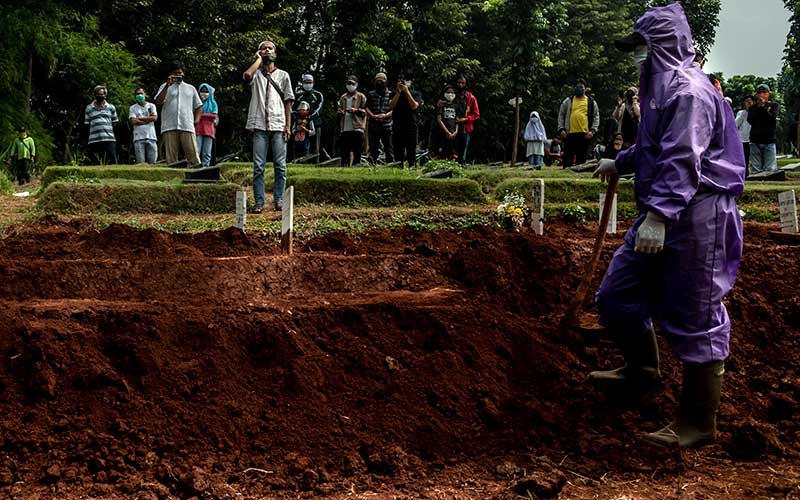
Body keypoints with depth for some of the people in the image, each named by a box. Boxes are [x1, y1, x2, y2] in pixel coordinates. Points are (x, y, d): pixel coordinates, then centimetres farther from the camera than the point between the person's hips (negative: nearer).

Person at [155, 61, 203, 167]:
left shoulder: (190, 88, 23)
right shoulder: (165, 87, 15)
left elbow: (199, 106, 25)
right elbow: (158, 102, -1)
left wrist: (197, 119, 8)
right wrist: (167, 85, -6)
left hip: (187, 127, 1)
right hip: (169, 127, -1)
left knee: (193, 156, -9)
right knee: (170, 158, -3)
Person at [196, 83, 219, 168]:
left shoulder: (213, 103, 18)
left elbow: (214, 115, 4)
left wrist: (201, 115, -1)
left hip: (208, 130, 1)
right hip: (198, 130, -1)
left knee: (207, 153, -4)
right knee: (196, 151, -15)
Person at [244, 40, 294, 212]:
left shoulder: (283, 75, 13)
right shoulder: (256, 74, 10)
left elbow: (288, 102, 10)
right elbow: (248, 74, -16)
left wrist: (288, 126, 2)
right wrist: (259, 59, 0)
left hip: (278, 126, 1)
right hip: (260, 126, -1)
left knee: (280, 165, 0)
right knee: (258, 166, -3)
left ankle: (278, 199, 7)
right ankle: (259, 201, 0)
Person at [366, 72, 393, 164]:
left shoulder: (390, 94, 9)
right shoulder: (371, 94, 13)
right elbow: (367, 107, 6)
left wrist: (385, 115, -14)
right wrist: (373, 116, -11)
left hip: (387, 125, -1)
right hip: (373, 125, 1)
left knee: (389, 148, -3)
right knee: (373, 148, 2)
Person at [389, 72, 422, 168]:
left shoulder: (416, 94, 8)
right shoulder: (394, 94, 11)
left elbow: (414, 106, -10)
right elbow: (391, 106, -6)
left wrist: (407, 92, -13)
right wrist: (398, 92, -11)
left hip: (411, 127, -1)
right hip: (397, 127, 1)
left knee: (411, 151, -4)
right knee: (398, 153, 1)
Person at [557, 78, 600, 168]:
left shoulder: (591, 102, 12)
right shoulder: (568, 101, 13)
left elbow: (596, 117, 10)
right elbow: (561, 115, 12)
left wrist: (593, 130, -3)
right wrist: (561, 129, 0)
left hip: (584, 134, 0)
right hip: (570, 134, 0)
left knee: (581, 158, 3)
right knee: (568, 158, -2)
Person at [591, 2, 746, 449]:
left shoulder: (689, 91, -15)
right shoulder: (662, 88, 17)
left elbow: (682, 161, -27)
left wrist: (659, 215, -34)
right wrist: (620, 162, 48)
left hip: (695, 217, -10)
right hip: (663, 215, 10)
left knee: (694, 319, -2)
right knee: (618, 294, 15)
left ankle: (699, 424, 10)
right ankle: (642, 370, 38)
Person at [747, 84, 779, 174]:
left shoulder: (774, 106, 9)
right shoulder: (752, 108, 12)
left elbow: (771, 118, -9)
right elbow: (750, 120, -5)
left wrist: (762, 106, -5)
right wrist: (759, 106, -7)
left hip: (769, 141, -1)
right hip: (755, 141, 1)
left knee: (770, 170, -7)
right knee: (755, 170, -2)